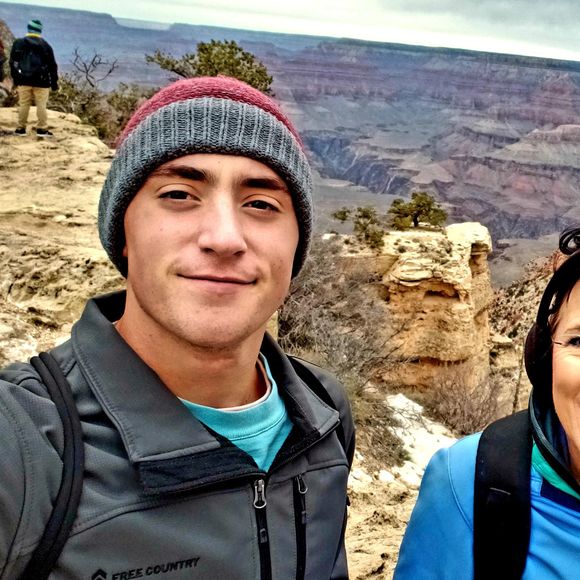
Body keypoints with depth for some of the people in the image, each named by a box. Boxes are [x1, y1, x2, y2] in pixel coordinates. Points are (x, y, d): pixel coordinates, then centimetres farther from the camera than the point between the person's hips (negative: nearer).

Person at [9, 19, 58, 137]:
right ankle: (42, 129, -2)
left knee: (23, 104, 7)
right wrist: (54, 82, 9)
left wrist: (15, 79, 15)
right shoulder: (45, 45, 2)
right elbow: (52, 65, 3)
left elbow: (13, 63, 8)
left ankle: (21, 128, 10)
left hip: (24, 80, 2)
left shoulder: (18, 43, 5)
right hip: (41, 81, -2)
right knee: (41, 105, 0)